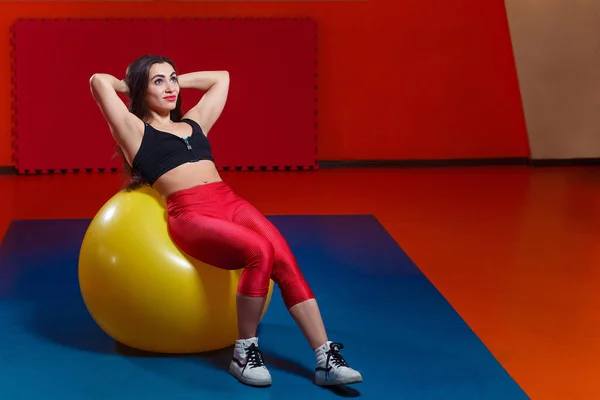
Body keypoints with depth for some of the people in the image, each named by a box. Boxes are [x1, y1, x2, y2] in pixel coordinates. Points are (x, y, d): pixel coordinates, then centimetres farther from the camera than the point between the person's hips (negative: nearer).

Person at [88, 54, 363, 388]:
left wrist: (178, 81, 39)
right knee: (260, 252, -32)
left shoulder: (193, 122, 28)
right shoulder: (136, 130, 12)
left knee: (285, 261, -22)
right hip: (190, 214, -6)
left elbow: (221, 78, 41)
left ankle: (326, 359, -25)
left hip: (231, 202, 6)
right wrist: (129, 85, 22)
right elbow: (98, 81, 3)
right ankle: (244, 353, -18)